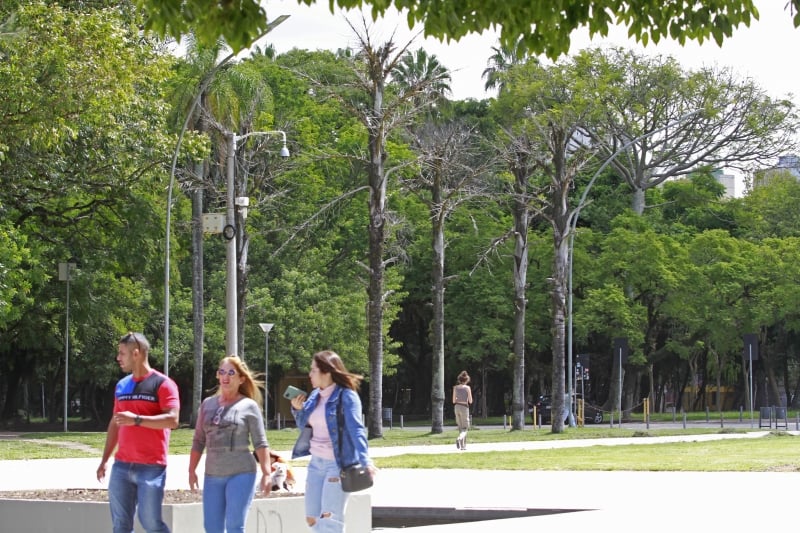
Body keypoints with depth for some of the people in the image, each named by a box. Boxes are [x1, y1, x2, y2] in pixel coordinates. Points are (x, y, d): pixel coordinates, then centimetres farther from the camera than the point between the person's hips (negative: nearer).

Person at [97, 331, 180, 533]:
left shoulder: (162, 384, -6)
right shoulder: (121, 386, 15)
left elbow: (172, 420, -16)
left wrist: (137, 419, -21)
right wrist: (104, 459, 18)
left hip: (151, 467, -6)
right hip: (121, 465, 6)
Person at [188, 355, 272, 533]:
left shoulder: (249, 406, -1)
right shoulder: (208, 404, 11)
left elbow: (260, 443, -4)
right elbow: (199, 441, 15)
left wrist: (266, 473, -10)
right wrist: (192, 470, 10)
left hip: (241, 473, -5)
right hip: (213, 475, 5)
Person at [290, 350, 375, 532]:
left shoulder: (346, 396, -13)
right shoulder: (315, 395, 10)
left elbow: (356, 429, -22)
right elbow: (305, 426, 22)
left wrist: (365, 460, -34)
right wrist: (298, 409, 2)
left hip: (338, 464, -8)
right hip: (316, 462, 8)